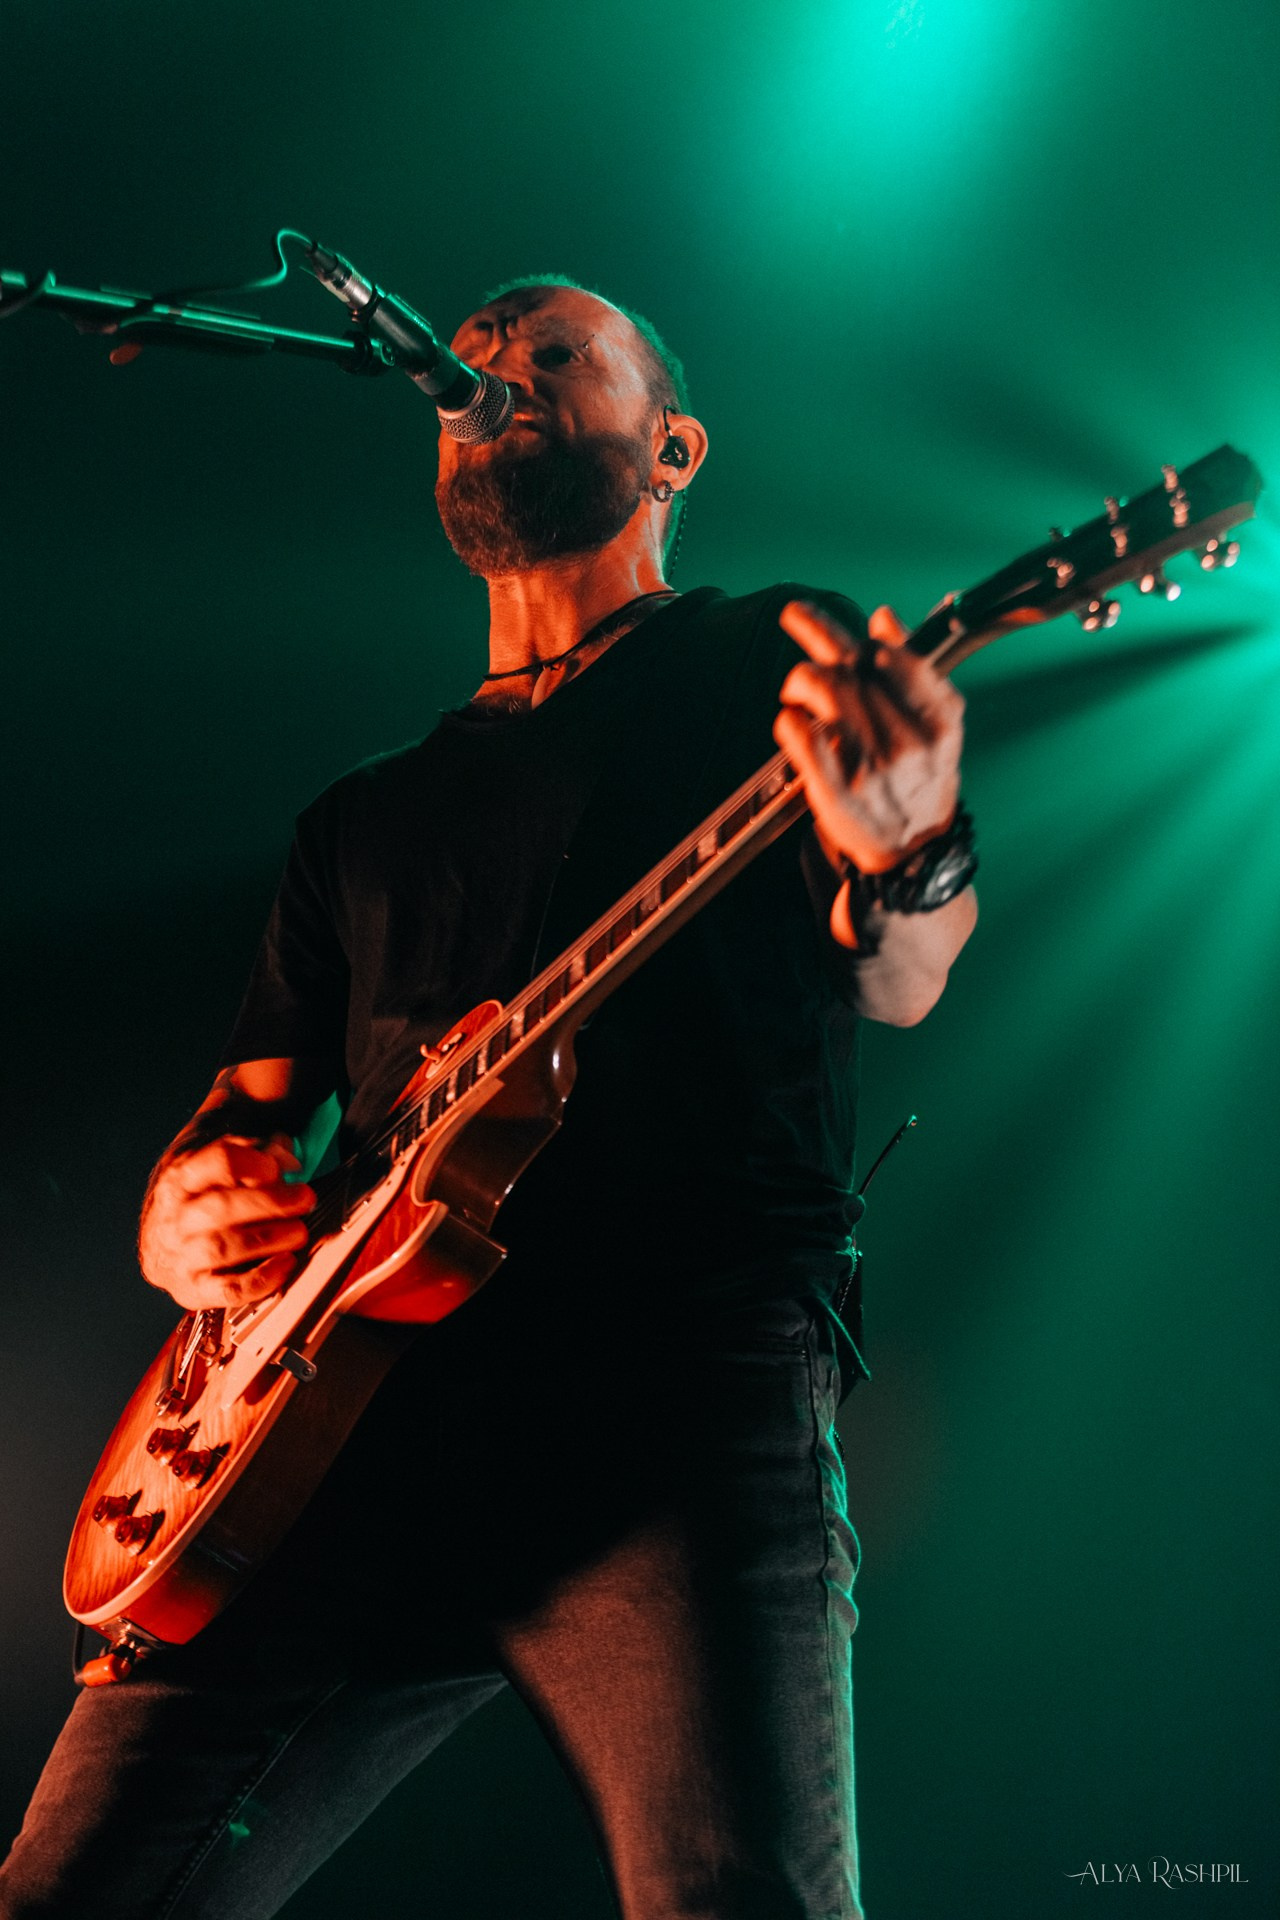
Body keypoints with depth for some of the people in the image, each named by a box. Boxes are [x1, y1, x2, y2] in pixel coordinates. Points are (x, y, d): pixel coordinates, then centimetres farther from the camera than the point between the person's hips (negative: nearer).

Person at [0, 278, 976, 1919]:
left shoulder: (777, 665, 15)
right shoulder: (364, 814, 28)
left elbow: (898, 983, -1)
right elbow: (250, 1112, 27)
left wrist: (903, 857, -26)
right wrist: (184, 1214, 2)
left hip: (681, 1398, -4)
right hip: (347, 1424, 5)